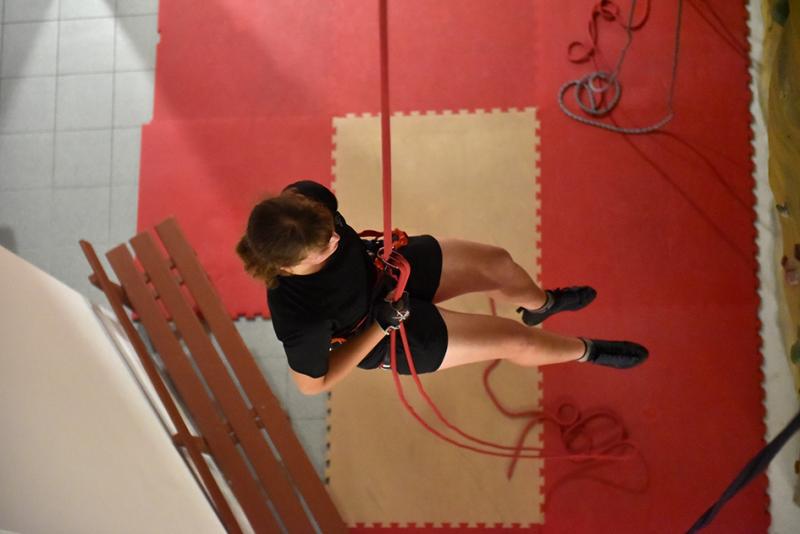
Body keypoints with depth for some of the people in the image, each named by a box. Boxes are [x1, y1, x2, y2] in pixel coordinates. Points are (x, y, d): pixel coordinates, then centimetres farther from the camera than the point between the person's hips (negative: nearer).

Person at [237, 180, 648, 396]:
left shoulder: (303, 198, -31)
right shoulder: (300, 319, -45)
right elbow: (313, 384, -25)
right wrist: (381, 326, -28)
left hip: (380, 268, 5)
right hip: (384, 334, -5)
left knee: (499, 264, 9)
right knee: (513, 340, 1)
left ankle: (540, 305, 49)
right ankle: (586, 351, 37)